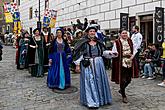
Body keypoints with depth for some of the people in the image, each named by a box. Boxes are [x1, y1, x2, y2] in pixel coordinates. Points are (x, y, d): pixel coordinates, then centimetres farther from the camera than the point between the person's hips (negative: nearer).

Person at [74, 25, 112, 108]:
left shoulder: (98, 42, 9)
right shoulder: (83, 42, -6)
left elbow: (103, 52, 12)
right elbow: (79, 53, -6)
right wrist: (77, 65, -9)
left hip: (99, 64, 5)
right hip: (87, 65, -5)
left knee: (99, 81, 13)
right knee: (89, 82, -1)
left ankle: (100, 98, 31)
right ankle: (91, 102, 9)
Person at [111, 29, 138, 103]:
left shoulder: (129, 41, 9)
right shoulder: (117, 42, -8)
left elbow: (133, 50, 14)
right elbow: (114, 53, -8)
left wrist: (132, 55, -5)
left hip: (130, 63, 6)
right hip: (121, 63, -5)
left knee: (128, 79, 12)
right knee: (123, 80, -1)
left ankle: (121, 90, 39)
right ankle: (124, 96, 16)